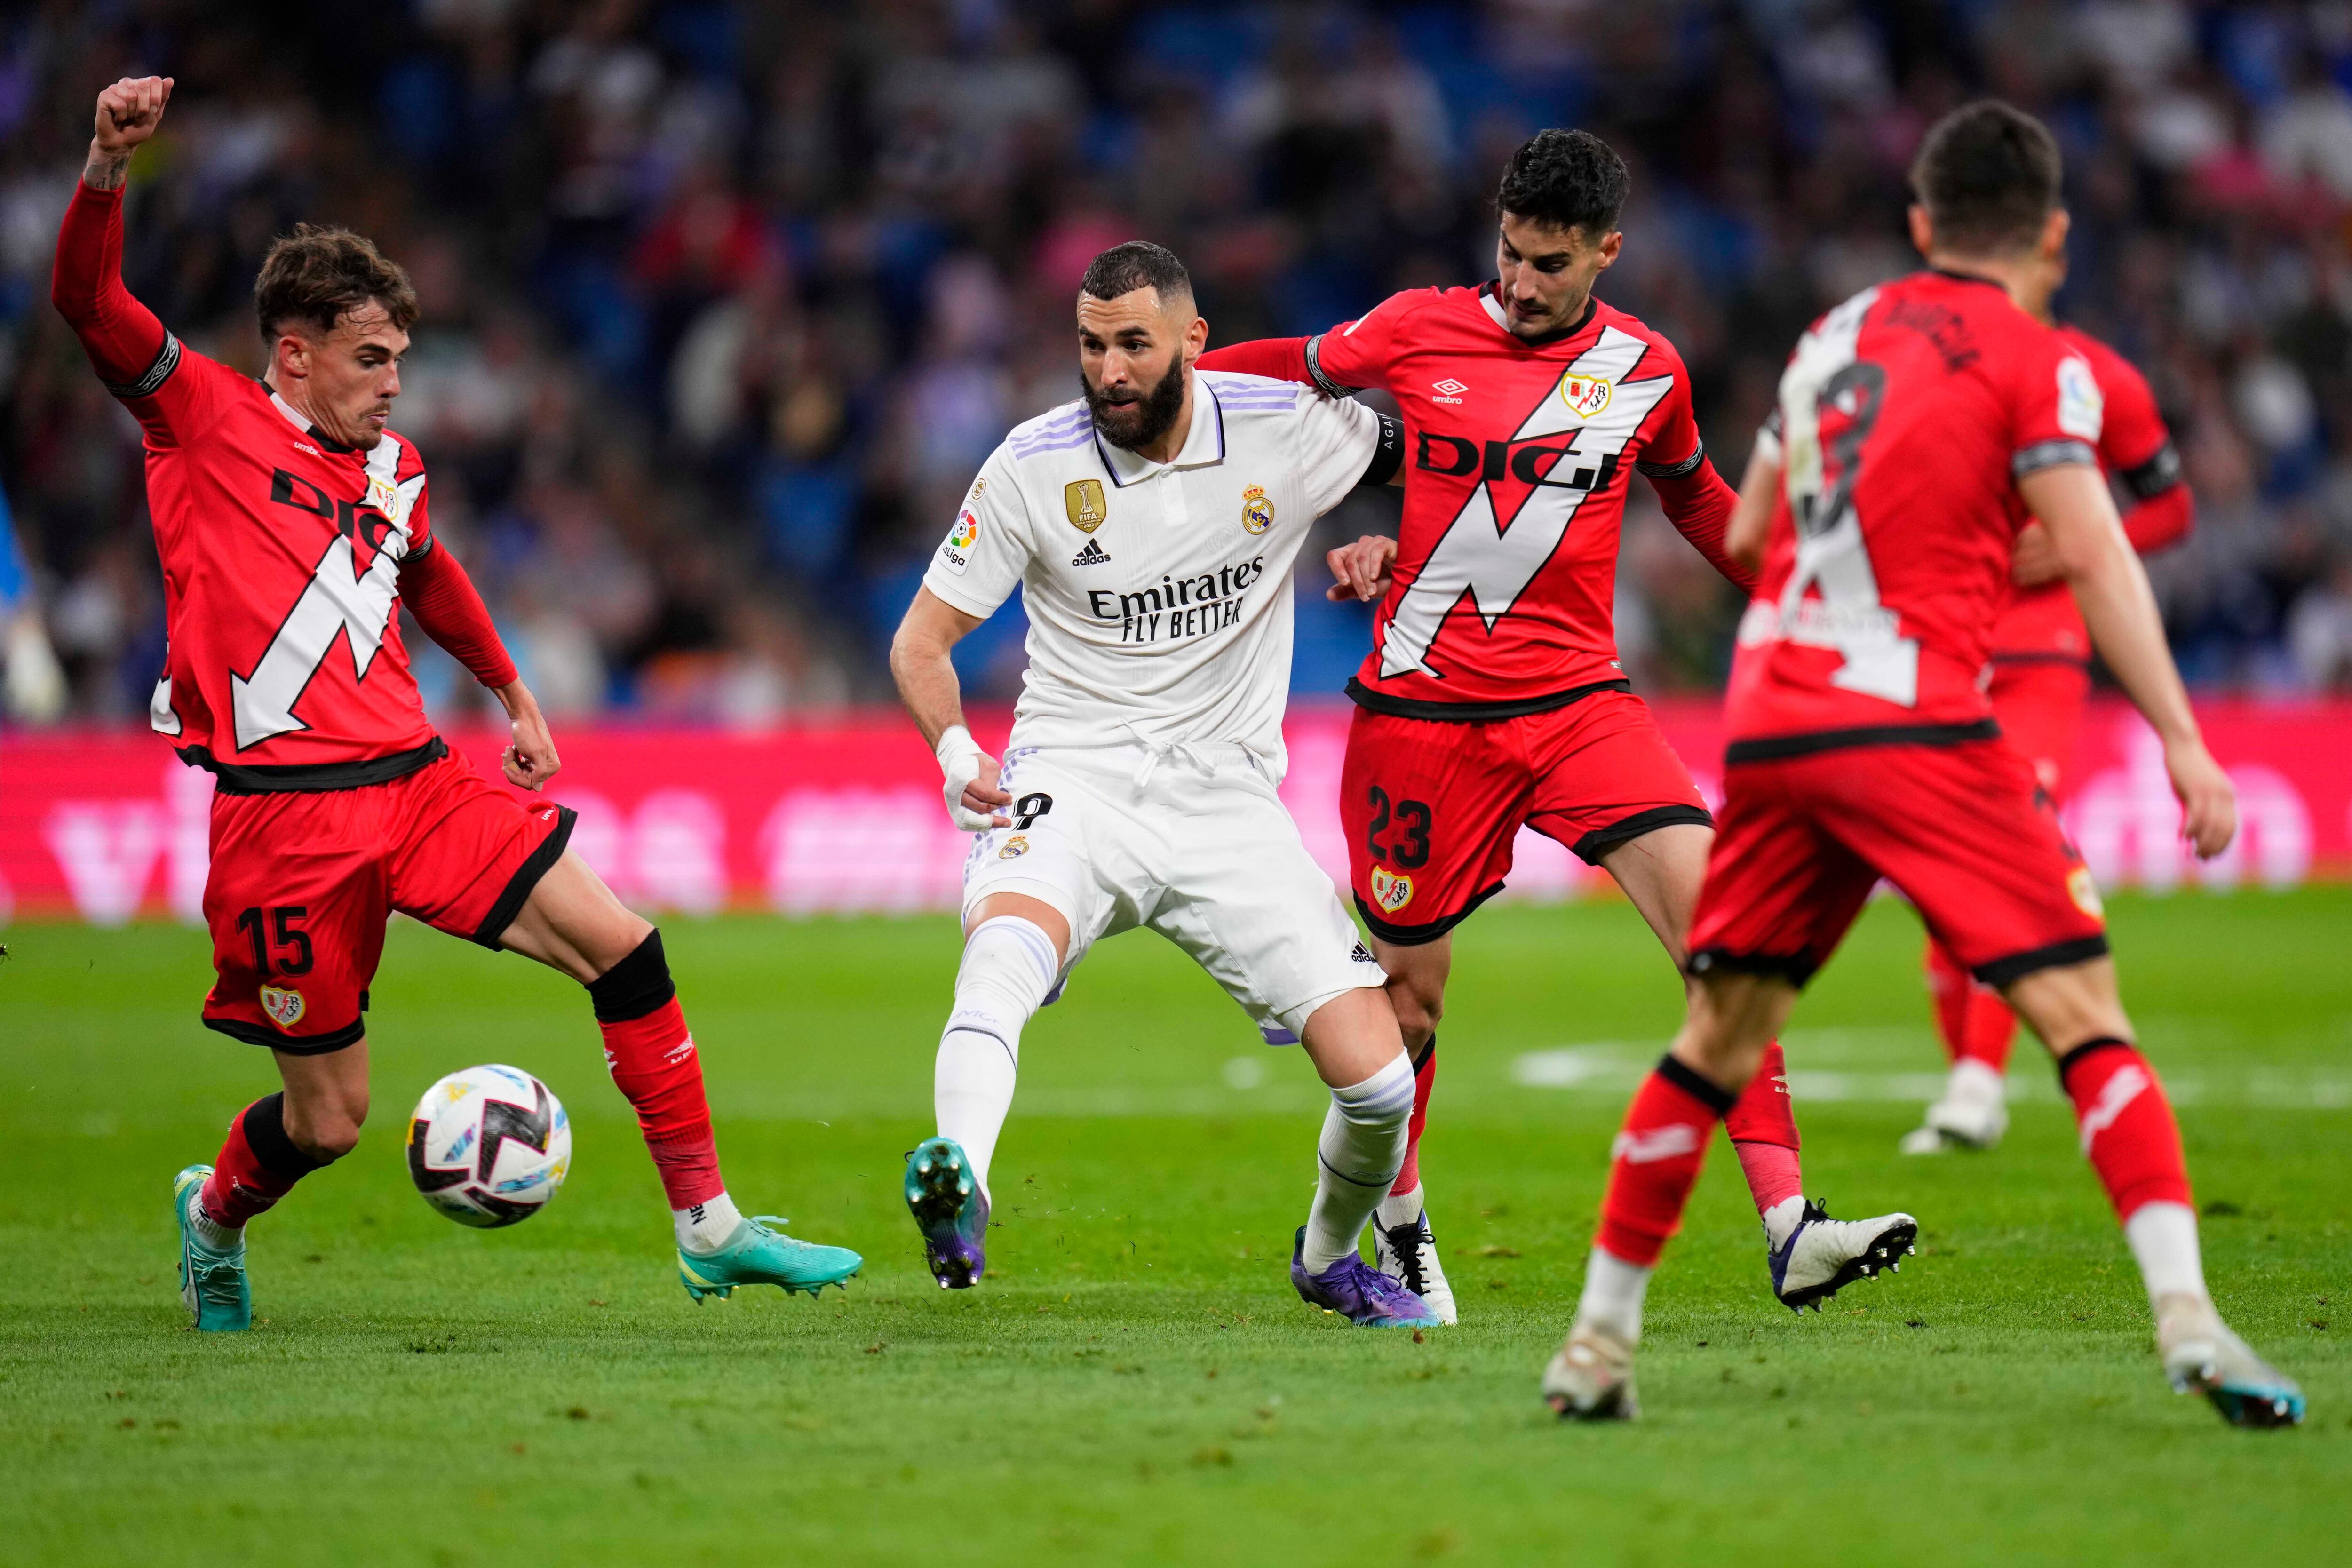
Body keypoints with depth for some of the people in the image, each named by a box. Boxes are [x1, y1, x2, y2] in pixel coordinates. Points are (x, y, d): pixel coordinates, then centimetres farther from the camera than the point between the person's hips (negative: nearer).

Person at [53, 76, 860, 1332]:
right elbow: (87, 301, -16)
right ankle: (212, 1218, 36)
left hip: (417, 780, 6)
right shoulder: (205, 419, -2)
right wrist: (109, 165, -32)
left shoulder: (391, 465, 16)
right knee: (328, 1116, 0)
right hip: (283, 814, -6)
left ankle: (710, 1230, -2)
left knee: (622, 945, -9)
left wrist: (514, 696, 44)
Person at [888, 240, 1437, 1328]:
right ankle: (958, 1190, -59)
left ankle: (1329, 1256, 23)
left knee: (1378, 1082, -8)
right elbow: (921, 638, 2)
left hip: (1228, 796, 2)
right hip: (1075, 778, -1)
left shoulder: (1287, 429, -3)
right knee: (1008, 943, -38)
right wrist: (956, 752, -14)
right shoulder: (1035, 466, -5)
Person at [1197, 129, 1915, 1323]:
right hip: (1422, 709, -1)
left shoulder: (1646, 372, 3)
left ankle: (1788, 1229, -22)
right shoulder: (1415, 333, -3)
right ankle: (1393, 1223, 37)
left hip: (1579, 701, 1)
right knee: (1409, 986, 7)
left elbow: (1693, 496, 23)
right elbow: (1286, 373, 16)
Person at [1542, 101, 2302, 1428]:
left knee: (1723, 1033, 15)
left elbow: (1747, 530, 30)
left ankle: (1601, 1334, 16)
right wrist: (2182, 738, -10)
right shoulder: (2033, 363, 1)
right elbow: (2093, 558, -8)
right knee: (2083, 1012, -7)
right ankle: (2187, 1316, -22)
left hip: (1771, 724, 6)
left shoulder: (1833, 336, 19)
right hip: (1916, 722, -5)